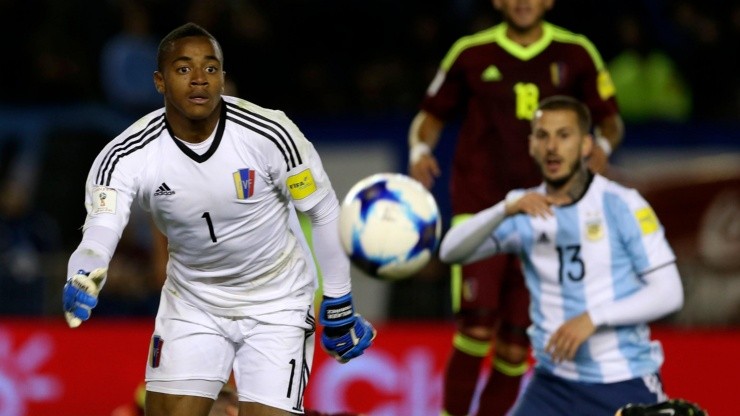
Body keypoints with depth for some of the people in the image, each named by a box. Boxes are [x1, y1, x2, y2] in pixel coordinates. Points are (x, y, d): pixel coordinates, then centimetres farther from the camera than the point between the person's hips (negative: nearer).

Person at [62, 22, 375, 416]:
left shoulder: (269, 133, -23)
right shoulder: (125, 157, -20)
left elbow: (324, 213, -9)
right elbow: (99, 232, -34)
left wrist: (338, 307, -3)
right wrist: (81, 281, -58)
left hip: (276, 305, -2)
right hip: (191, 303, 2)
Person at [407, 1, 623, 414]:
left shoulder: (575, 54, 6)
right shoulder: (471, 53, 3)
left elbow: (610, 118, 14)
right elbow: (432, 115, 13)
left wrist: (603, 143, -9)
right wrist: (420, 148, -8)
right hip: (479, 207, -2)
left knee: (515, 345, 1)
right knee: (476, 329, -18)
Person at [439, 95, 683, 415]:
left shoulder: (621, 205, -6)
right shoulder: (525, 211, 3)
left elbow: (669, 293, -9)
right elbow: (451, 251, -10)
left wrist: (593, 318, -21)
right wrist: (506, 209, -26)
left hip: (626, 386, -2)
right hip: (556, 384, 2)